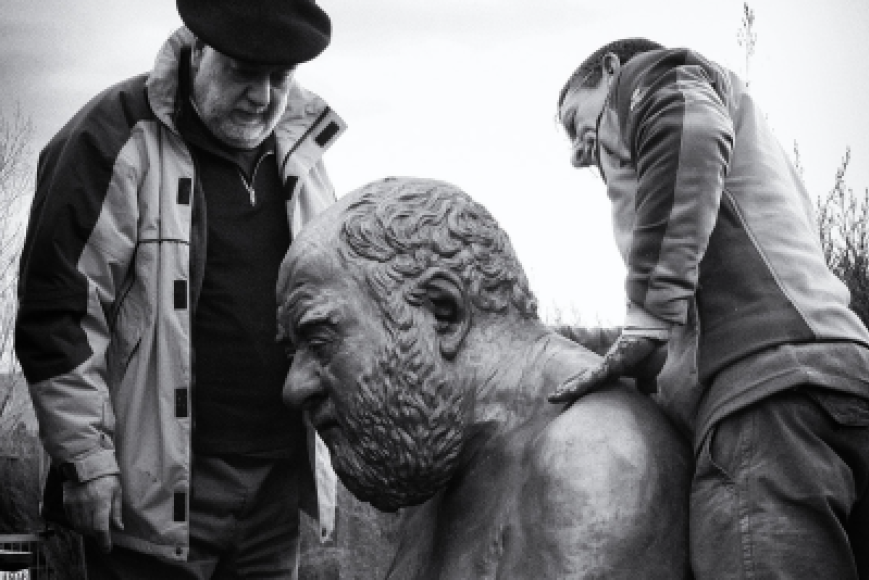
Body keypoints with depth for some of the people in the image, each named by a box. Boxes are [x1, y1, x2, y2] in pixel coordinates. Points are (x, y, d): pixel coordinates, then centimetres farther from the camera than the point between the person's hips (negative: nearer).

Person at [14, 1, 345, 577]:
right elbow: (58, 308, -11)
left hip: (278, 485, 6)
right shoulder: (117, 139, -7)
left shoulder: (302, 154, 12)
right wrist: (85, 458, -14)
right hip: (161, 489, -5)